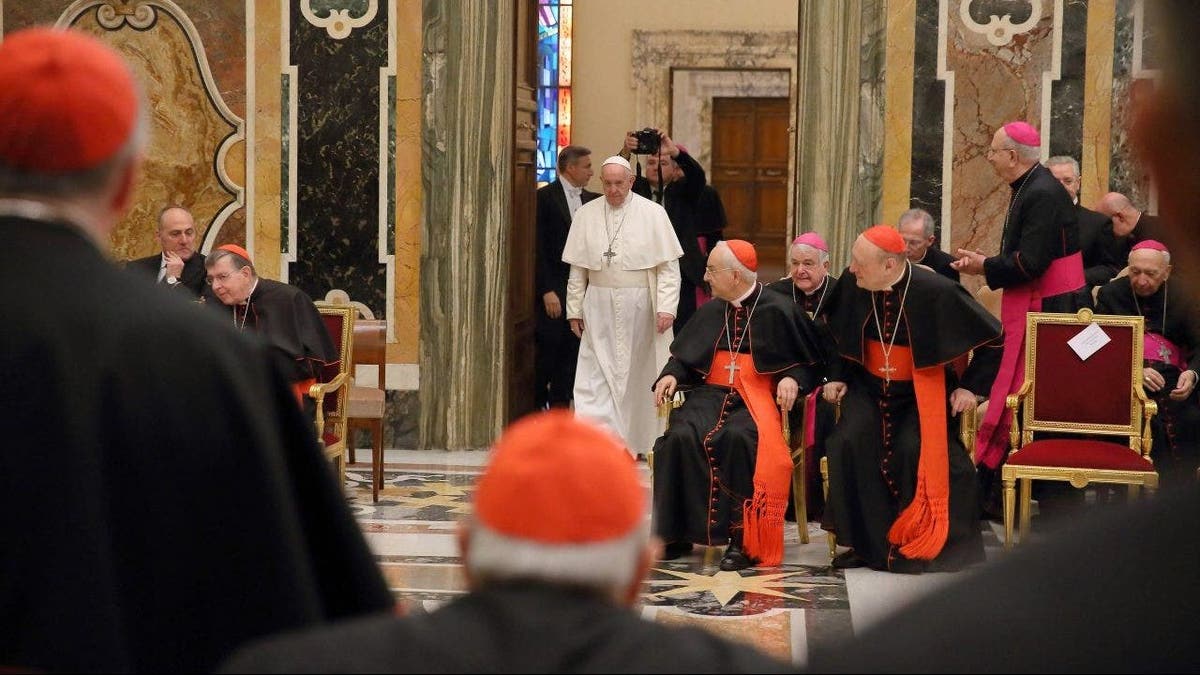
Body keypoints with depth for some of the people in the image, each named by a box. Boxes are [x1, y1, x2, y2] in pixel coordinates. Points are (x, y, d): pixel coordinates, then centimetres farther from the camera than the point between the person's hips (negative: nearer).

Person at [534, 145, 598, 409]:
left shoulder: (592, 200, 12)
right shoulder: (545, 197, -7)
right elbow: (538, 247, -10)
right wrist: (547, 290, -14)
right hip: (553, 289, -6)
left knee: (571, 351, 6)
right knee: (546, 350, -2)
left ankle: (560, 406, 13)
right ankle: (536, 406, 9)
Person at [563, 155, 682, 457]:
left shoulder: (652, 214, -3)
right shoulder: (586, 214, 5)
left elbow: (668, 266, -5)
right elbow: (577, 268, 9)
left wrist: (666, 307, -14)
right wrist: (575, 309, 6)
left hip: (638, 305, -2)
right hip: (598, 306, 2)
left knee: (636, 373, 7)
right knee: (595, 375, -5)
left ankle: (636, 441, 19)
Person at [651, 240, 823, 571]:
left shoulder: (778, 310, 1)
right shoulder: (710, 312, 15)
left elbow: (810, 361, 7)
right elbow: (684, 355, 22)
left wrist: (793, 379, -13)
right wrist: (671, 375, 2)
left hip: (757, 397, -4)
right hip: (712, 392, 4)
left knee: (740, 437, -38)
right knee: (680, 436, -28)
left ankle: (742, 539, -30)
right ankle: (677, 534, -19)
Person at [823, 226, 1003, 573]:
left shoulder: (936, 292, -21)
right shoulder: (852, 287, -11)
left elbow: (993, 337, -9)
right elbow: (836, 334, 13)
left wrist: (971, 386, -8)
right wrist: (837, 376, 6)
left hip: (922, 391, -3)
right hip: (869, 387, 3)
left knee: (914, 450, -27)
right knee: (848, 443, -22)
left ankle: (917, 546, -8)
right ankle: (867, 543, -9)